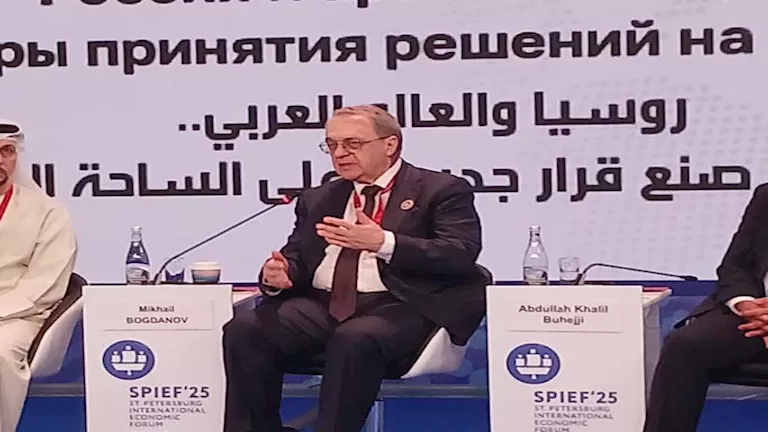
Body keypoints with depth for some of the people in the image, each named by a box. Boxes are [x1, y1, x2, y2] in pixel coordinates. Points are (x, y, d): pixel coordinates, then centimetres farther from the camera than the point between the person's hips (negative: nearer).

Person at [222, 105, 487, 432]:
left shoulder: (441, 190, 6)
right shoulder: (317, 200, 24)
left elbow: (462, 254, -8)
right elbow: (296, 258, 22)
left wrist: (384, 243, -20)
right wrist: (277, 274, -5)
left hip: (398, 306, -5)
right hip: (322, 304, 5)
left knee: (354, 340, -38)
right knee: (244, 330, -21)